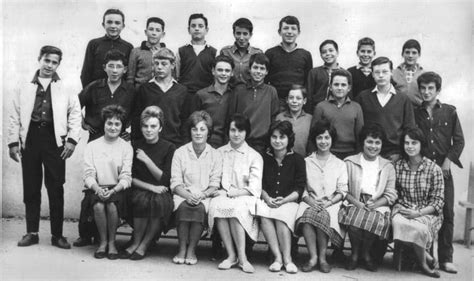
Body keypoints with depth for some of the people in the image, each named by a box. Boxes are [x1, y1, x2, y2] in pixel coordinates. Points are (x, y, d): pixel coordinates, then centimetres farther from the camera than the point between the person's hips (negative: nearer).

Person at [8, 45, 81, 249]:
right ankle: (32, 232, 16)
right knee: (30, 188, 6)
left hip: (54, 140, -2)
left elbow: (75, 115, 4)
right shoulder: (24, 89, 12)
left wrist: (72, 139, -7)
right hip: (30, 139, 2)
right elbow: (15, 117, 9)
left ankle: (57, 234, 9)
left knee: (56, 189, 0)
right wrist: (13, 142, 1)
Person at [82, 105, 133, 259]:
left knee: (112, 205, -31)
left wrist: (113, 190, -21)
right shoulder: (91, 146, 8)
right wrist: (97, 189, -20)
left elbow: (126, 177, -3)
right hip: (96, 189, 1)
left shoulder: (126, 147, 6)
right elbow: (88, 175, 0)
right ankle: (103, 241, -7)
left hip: (117, 189, -1)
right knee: (98, 206, -30)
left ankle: (112, 242, -8)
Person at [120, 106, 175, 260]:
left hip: (161, 193, -1)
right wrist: (150, 187, -12)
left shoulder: (169, 148, 1)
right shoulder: (135, 146, 7)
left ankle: (143, 245, -19)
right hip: (140, 190, 1)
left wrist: (147, 160, -14)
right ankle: (136, 242, -16)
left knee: (159, 201, -34)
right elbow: (130, 178, 4)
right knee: (142, 200, -33)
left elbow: (165, 179, -4)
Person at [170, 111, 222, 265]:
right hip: (183, 194, 0)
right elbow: (175, 183, 0)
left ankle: (191, 249, -19)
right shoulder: (180, 152, 7)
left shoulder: (215, 155, 7)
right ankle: (182, 248, -19)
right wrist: (188, 195, -19)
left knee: (200, 207, -33)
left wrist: (201, 195, -19)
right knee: (183, 206, -33)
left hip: (205, 196, 0)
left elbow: (214, 185, 1)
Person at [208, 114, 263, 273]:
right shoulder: (219, 153, 18)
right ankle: (231, 255, -26)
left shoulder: (254, 156, 9)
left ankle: (241, 257, -27)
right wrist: (219, 191, -11)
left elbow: (254, 188, -1)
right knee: (216, 205, -33)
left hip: (244, 198, -1)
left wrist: (231, 192, -13)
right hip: (223, 196, 2)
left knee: (236, 207, -35)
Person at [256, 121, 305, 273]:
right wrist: (267, 198, -9)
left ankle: (287, 258, -25)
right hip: (267, 200, 2)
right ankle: (278, 257, -26)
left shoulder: (297, 159, 6)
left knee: (280, 217, -33)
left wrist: (284, 200, -15)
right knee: (264, 216, -31)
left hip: (289, 201, -2)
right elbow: (260, 185, 10)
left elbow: (299, 188, 0)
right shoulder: (264, 158, 13)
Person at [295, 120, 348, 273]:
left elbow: (342, 191, 7)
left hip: (331, 204, 0)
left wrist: (328, 203, -11)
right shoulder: (306, 162, 17)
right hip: (310, 202, 1)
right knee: (307, 215, -35)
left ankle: (322, 257, -21)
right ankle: (313, 256, -27)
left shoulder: (340, 164, 17)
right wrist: (312, 201, -11)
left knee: (323, 216, -35)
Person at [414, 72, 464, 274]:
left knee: (447, 213, -2)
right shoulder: (414, 113, 7)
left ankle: (445, 259, 4)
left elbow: (459, 141, 5)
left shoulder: (449, 111, 7)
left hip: (443, 168, 0)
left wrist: (448, 161, -5)